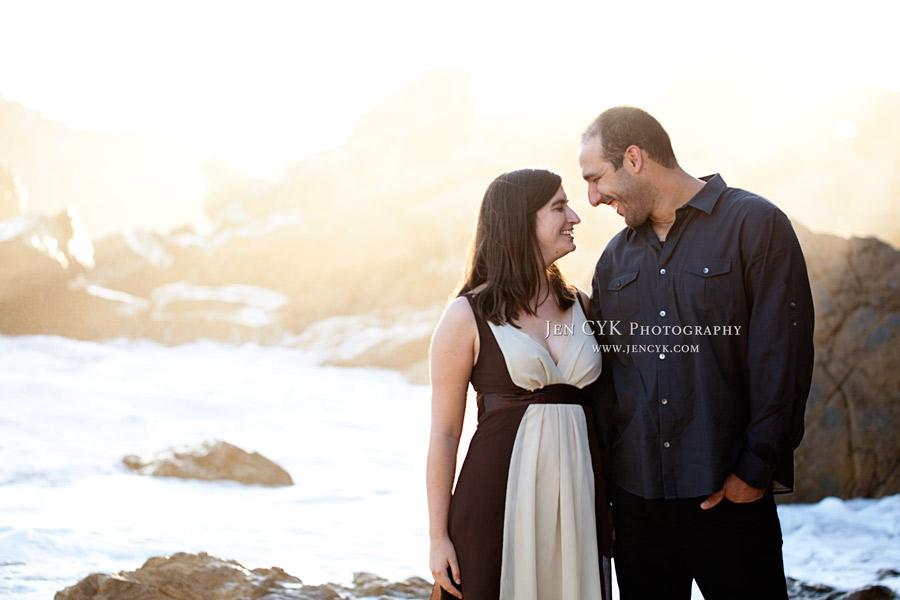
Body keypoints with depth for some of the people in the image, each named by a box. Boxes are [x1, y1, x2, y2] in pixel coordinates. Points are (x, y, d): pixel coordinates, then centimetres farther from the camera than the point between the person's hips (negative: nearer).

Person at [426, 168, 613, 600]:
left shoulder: (582, 307, 11)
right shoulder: (468, 317, -3)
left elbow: (604, 409, 15)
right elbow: (444, 434, -2)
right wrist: (438, 538, -6)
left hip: (577, 498, 4)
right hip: (500, 497, -4)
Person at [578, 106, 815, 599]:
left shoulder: (755, 224, -3)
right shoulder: (616, 257, 14)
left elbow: (782, 355, -8)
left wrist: (757, 467, -12)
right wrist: (598, 474, 8)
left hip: (730, 497, -5)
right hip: (635, 494, 5)